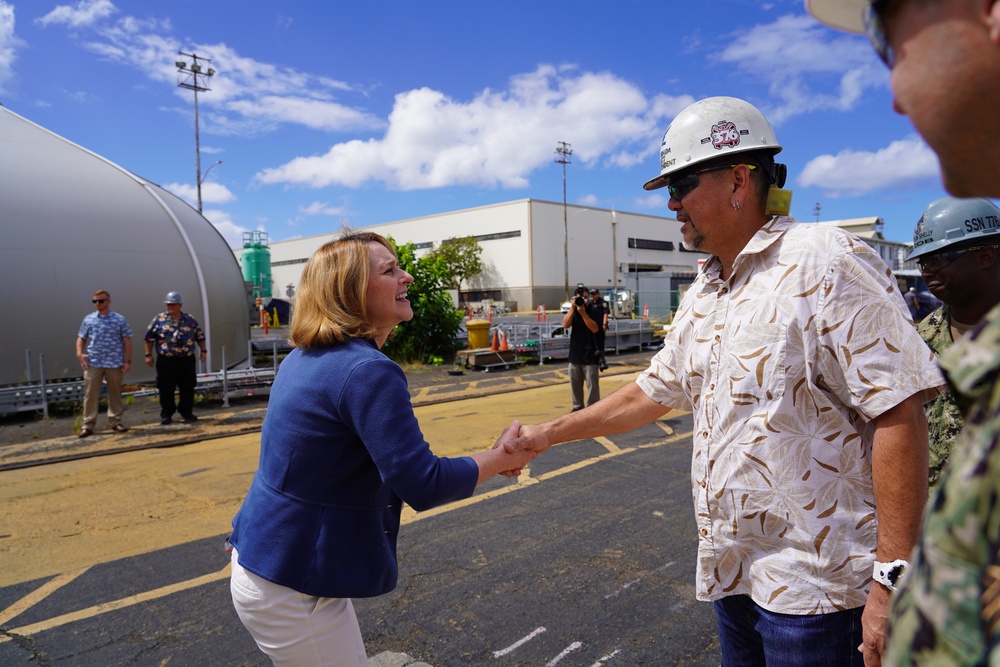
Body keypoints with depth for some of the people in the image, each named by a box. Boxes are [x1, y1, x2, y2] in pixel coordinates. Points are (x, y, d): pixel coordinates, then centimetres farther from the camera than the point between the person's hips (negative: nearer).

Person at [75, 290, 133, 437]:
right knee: (90, 394, 1)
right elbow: (81, 338, 12)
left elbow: (127, 340, 2)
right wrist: (79, 353, -6)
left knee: (115, 393, 8)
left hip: (114, 363, -1)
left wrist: (128, 360, -2)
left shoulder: (119, 319, 2)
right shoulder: (88, 319, 8)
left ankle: (115, 422, 18)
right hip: (93, 363, 1)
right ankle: (88, 424, 7)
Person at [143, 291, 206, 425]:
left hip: (187, 360, 2)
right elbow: (149, 338, 4)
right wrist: (148, 355, 1)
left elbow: (200, 336, 16)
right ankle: (166, 415, 13)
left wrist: (203, 350, 10)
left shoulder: (190, 320, 8)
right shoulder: (159, 319, 3)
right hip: (166, 361, -1)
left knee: (187, 388, 5)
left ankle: (187, 413, 18)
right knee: (166, 389, 1)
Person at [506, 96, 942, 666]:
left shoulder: (824, 262, -15)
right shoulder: (702, 296, 11)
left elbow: (898, 413, -19)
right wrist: (550, 434, 17)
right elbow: (651, 393, 17)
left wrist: (893, 578, -21)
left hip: (811, 580, -7)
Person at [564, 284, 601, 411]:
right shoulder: (572, 311, 6)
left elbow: (594, 329, -18)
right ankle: (578, 407, 23)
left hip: (590, 354, -4)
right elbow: (565, 325, -11)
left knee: (592, 384, -5)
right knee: (575, 383, 12)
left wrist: (583, 312, -22)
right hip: (575, 354, 4)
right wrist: (572, 308, -18)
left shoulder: (593, 311, -4)